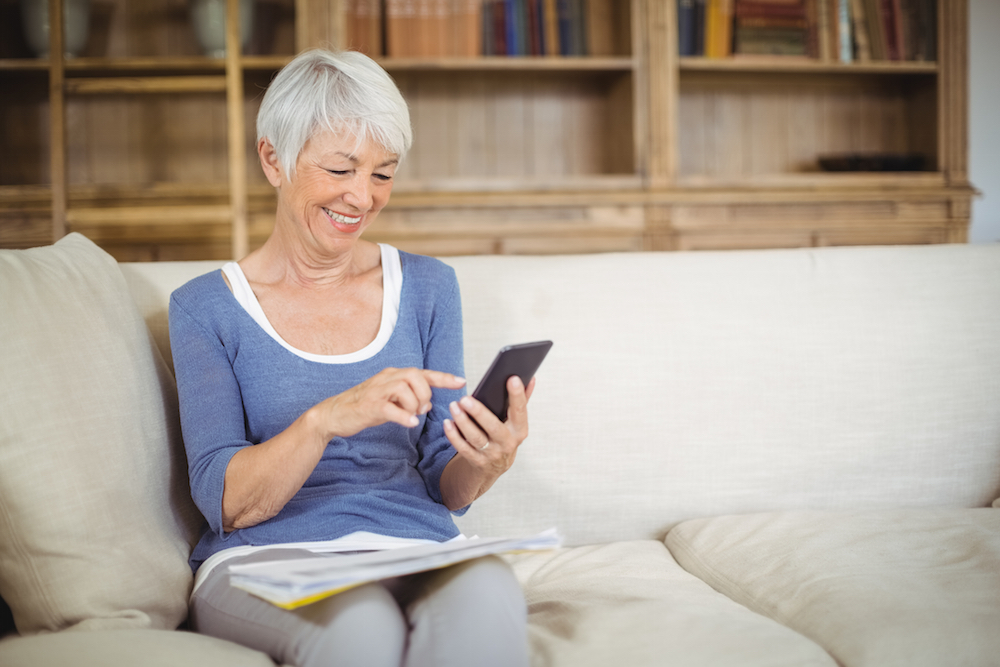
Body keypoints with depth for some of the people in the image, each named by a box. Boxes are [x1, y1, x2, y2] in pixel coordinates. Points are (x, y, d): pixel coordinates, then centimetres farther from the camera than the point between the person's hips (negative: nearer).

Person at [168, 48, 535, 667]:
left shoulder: (427, 286, 11)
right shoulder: (205, 307, 4)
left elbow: (444, 489, 11)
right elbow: (226, 504, -6)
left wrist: (486, 465, -14)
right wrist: (325, 418, -24)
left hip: (415, 551, 3)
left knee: (488, 591, -33)